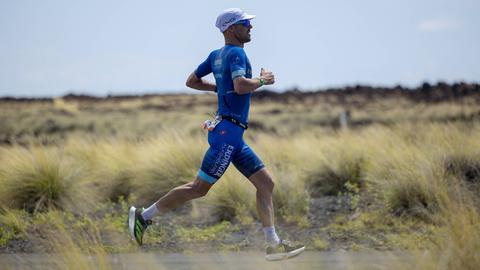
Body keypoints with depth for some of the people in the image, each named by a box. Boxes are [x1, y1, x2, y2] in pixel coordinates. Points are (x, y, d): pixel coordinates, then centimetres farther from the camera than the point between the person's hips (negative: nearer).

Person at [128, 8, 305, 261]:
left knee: (266, 183, 6)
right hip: (228, 130, -10)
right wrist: (262, 80, -11)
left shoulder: (216, 54, 14)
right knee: (199, 188, -3)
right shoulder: (235, 53, -12)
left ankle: (274, 244, 4)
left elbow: (191, 81, 21)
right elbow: (241, 86, -29)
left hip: (233, 135, 10)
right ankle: (144, 216, 6)